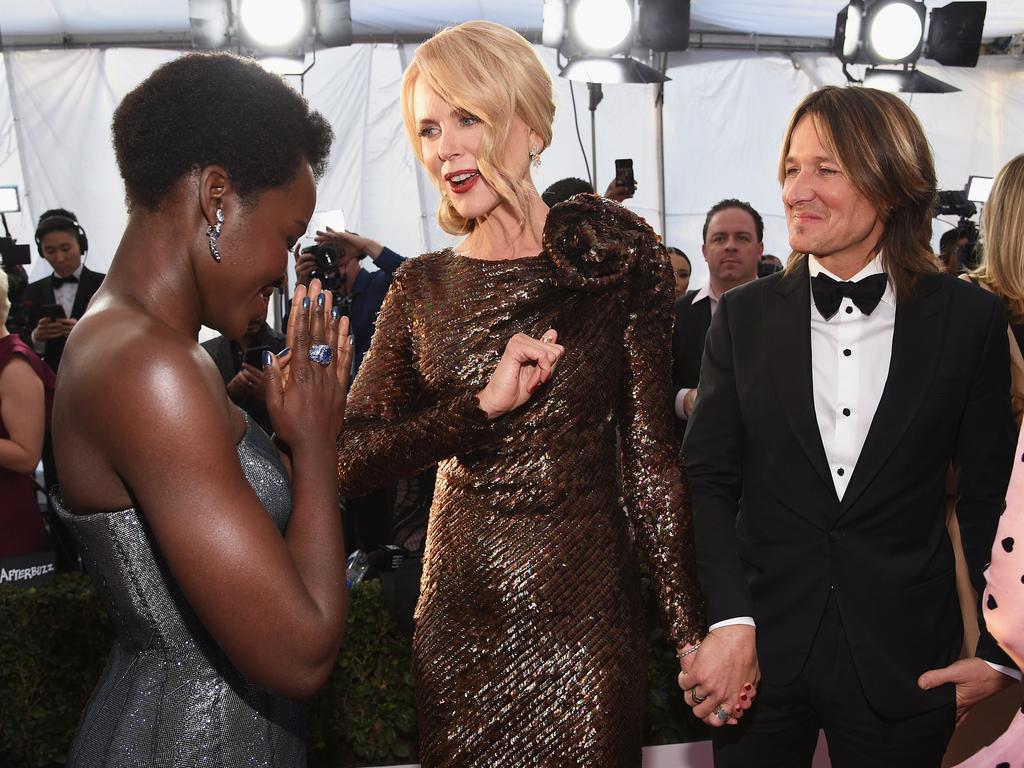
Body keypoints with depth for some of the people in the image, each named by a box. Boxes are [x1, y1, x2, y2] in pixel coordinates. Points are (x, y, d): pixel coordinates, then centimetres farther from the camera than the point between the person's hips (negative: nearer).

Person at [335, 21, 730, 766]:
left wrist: (692, 632, -6)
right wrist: (483, 405, -18)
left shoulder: (618, 258, -5)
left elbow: (651, 454, -5)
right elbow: (352, 460, -4)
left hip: (586, 610, -3)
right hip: (460, 612, 3)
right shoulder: (423, 288, 3)